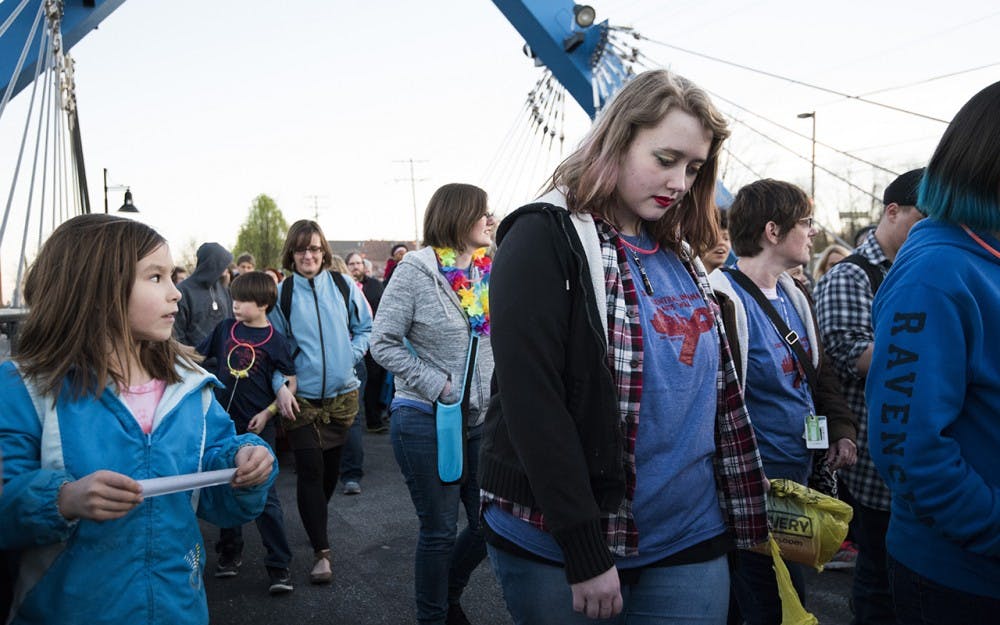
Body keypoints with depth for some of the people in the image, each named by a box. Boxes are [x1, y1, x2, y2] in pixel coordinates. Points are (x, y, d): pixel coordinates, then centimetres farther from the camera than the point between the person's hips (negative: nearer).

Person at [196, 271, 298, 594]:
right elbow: (198, 354, 17)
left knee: (264, 494, -3)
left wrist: (267, 413, -13)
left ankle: (279, 566, 4)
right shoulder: (225, 328, 4)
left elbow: (290, 383, -5)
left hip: (257, 426, -4)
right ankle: (230, 552, 31)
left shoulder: (275, 340, -7)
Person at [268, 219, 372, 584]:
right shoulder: (281, 293, -3)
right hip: (301, 397, -2)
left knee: (331, 465, 16)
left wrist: (351, 354, -9)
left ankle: (316, 520, 41)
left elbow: (366, 328, 8)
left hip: (342, 393, 3)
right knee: (309, 470, -4)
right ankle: (321, 551, 2)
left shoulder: (343, 286, 0)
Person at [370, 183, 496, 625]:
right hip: (426, 421, -6)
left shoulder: (489, 273, 6)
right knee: (439, 530, 6)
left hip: (481, 420, 6)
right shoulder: (417, 269, -10)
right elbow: (383, 343, -10)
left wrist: (497, 391, 2)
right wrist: (438, 387, -15)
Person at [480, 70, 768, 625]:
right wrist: (585, 552, -18)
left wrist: (742, 511, 12)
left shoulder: (679, 255, 9)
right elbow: (531, 401, -18)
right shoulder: (548, 237, -12)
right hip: (559, 551, -5)